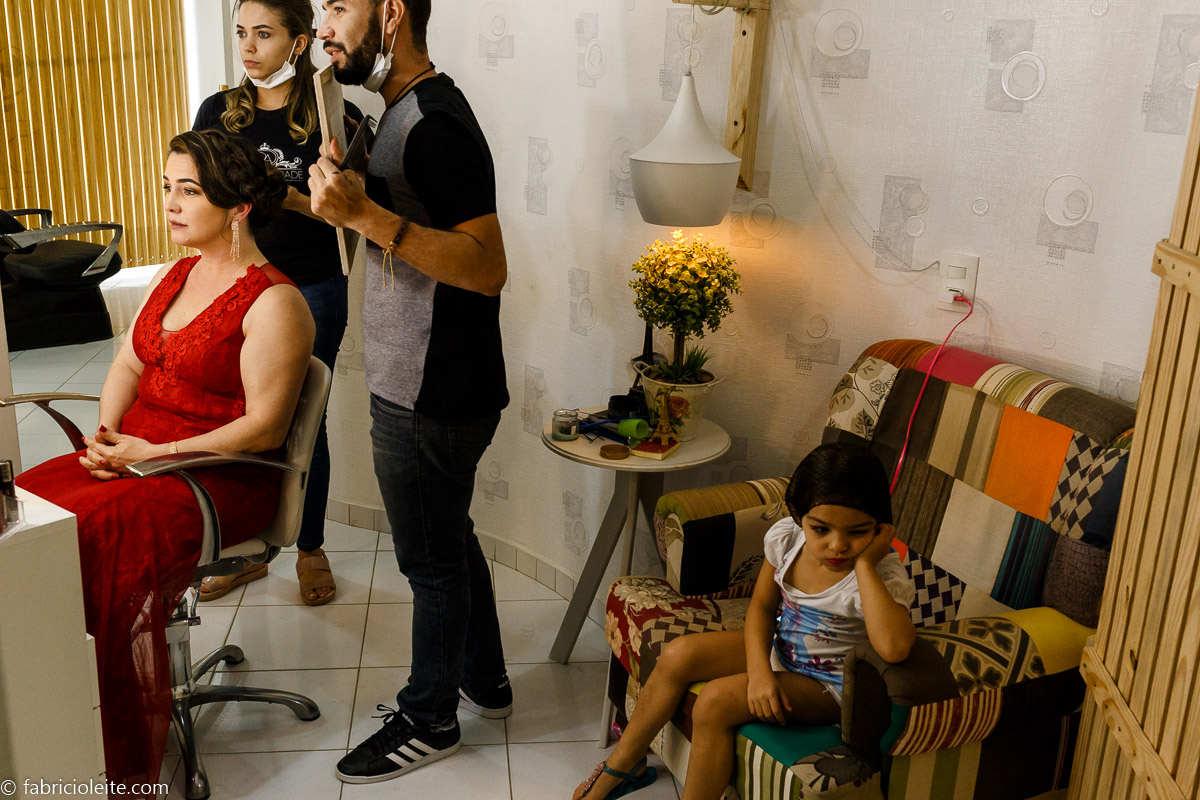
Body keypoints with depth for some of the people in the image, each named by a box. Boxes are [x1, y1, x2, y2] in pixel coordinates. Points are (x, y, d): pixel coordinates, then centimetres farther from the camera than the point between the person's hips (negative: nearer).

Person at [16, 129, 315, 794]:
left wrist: (152, 454, -18)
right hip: (135, 454, 8)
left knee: (103, 539, -30)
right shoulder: (174, 275, 15)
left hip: (222, 479, -8)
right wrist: (108, 431, -2)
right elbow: (128, 366, 18)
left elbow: (263, 427, -16)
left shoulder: (274, 303, -11)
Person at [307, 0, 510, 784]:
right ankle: (485, 679, 42)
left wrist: (365, 214, -33)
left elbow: (487, 266, -30)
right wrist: (349, 199, 14)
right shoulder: (409, 111, 12)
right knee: (452, 542, 23)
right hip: (425, 389, 10)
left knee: (433, 561, 7)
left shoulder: (434, 125, -22)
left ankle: (430, 720, 27)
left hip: (433, 402, -10)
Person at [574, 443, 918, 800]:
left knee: (716, 701, -23)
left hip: (827, 686, -6)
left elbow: (894, 648, -50)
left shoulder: (883, 575, -30)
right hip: (779, 649, 6)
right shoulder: (786, 536, -14)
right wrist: (759, 672, -18)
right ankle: (623, 765, 12)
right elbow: (762, 607, 0)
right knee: (678, 655, -6)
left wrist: (864, 564, -43)